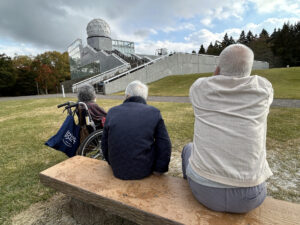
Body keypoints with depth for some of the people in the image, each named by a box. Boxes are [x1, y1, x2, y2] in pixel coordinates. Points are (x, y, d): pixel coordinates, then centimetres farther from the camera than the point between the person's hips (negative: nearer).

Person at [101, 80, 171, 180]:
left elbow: (104, 144, 4)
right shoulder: (154, 112, -10)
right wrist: (159, 169, 3)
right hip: (144, 170, -3)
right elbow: (164, 146, -10)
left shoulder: (112, 112, -4)